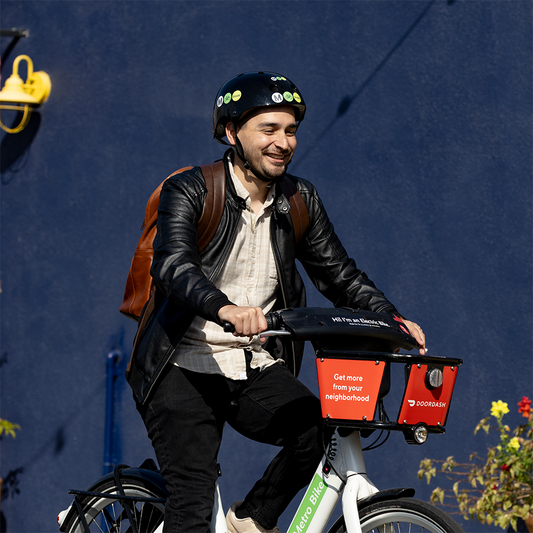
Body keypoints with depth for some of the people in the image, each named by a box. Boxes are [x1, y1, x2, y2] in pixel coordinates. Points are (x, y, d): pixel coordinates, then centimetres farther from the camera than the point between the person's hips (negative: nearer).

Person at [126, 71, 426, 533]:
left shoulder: (300, 201, 8)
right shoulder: (189, 192, -8)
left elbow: (337, 272, 10)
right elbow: (173, 264, -25)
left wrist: (391, 319, -9)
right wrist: (224, 308, -45)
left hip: (257, 369, 4)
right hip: (186, 368, -4)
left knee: (322, 431, -22)